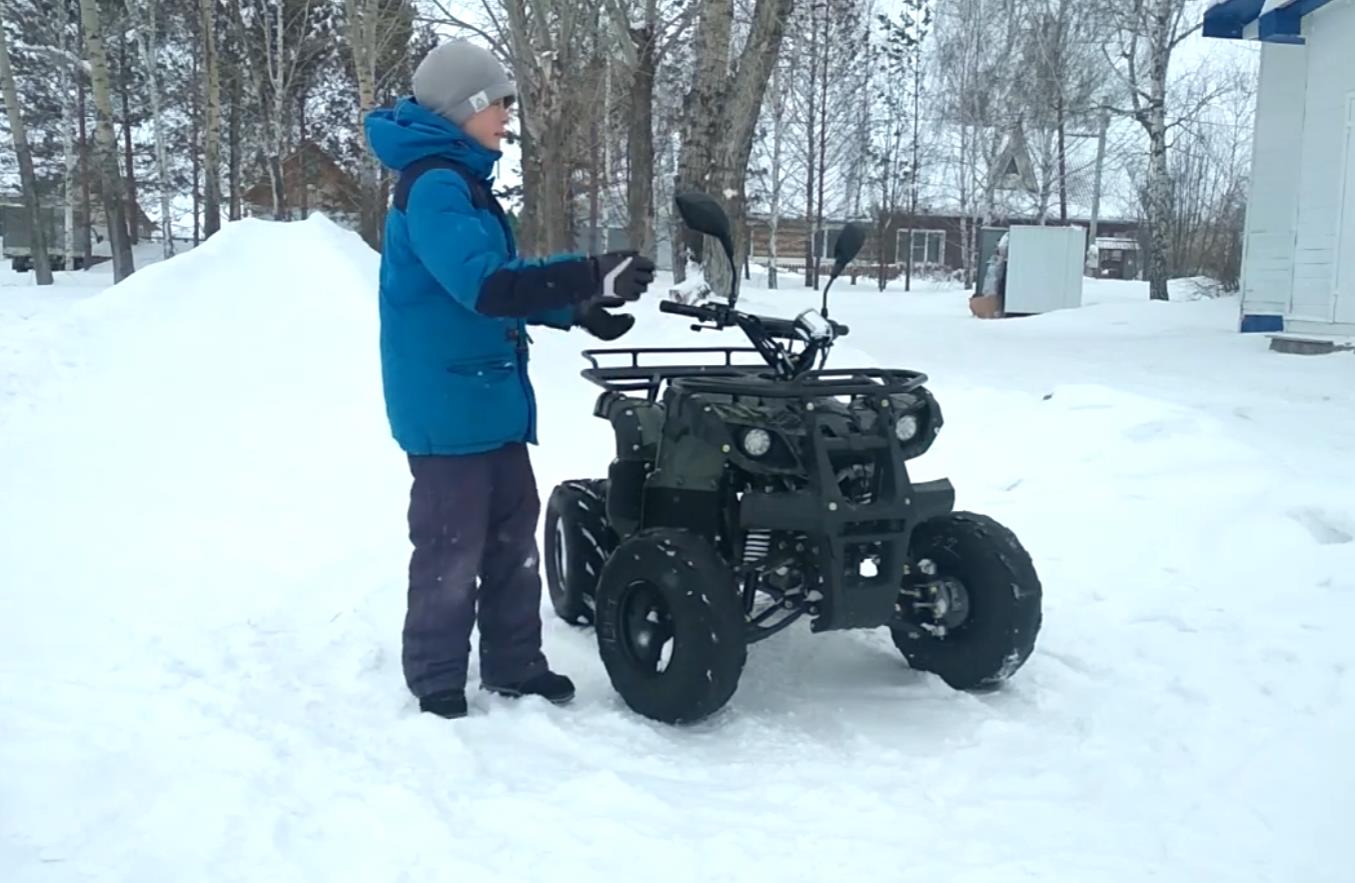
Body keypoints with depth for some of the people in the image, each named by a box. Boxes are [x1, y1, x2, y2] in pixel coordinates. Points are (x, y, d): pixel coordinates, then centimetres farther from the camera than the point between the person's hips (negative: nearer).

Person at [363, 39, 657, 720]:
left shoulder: (462, 180, 16)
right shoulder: (434, 185, -17)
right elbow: (482, 283, -31)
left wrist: (577, 310, 17)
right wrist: (591, 276, -33)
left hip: (489, 397, 10)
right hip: (447, 403, -10)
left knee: (513, 536, 14)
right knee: (452, 549, -1)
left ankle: (514, 664, 25)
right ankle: (437, 682, 13)